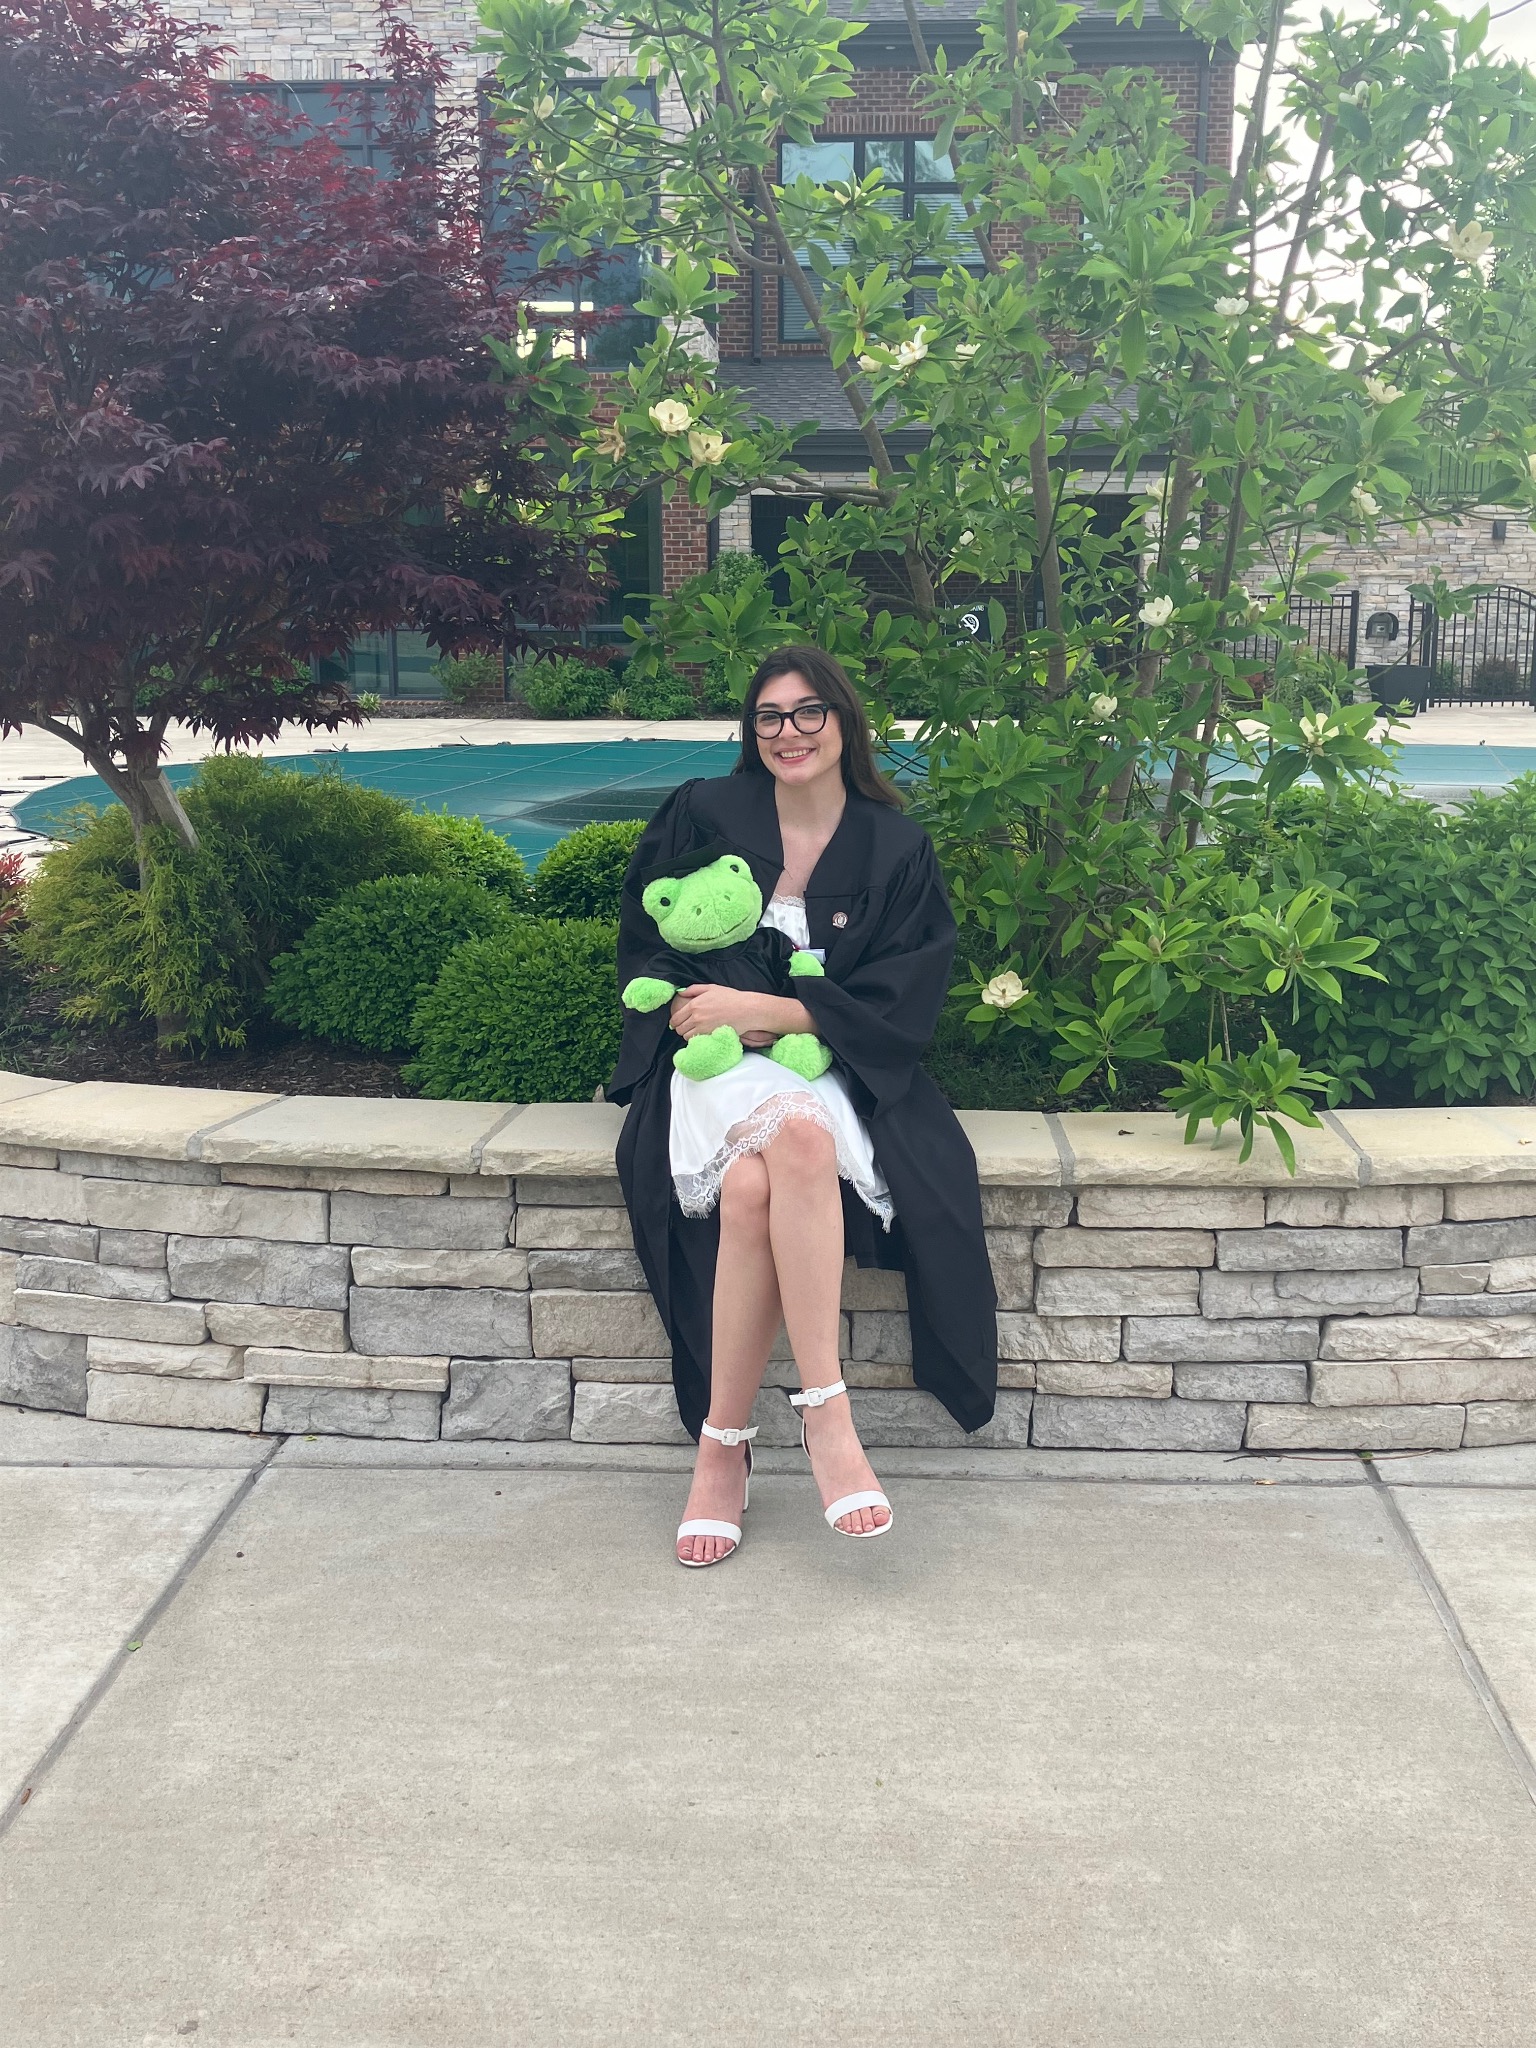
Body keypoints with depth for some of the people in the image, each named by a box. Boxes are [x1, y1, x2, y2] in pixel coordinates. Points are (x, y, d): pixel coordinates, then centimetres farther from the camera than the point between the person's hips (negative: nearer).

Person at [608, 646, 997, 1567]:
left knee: (755, 1187, -36)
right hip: (713, 1063, 0)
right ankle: (825, 1411, -31)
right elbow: (643, 947, 14)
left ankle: (723, 1444, -29)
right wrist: (694, 1006, -8)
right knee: (790, 1135, -37)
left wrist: (765, 1009, -11)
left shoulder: (897, 849, 7)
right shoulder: (702, 815, 7)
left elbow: (903, 998, -1)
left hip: (832, 1068, 0)